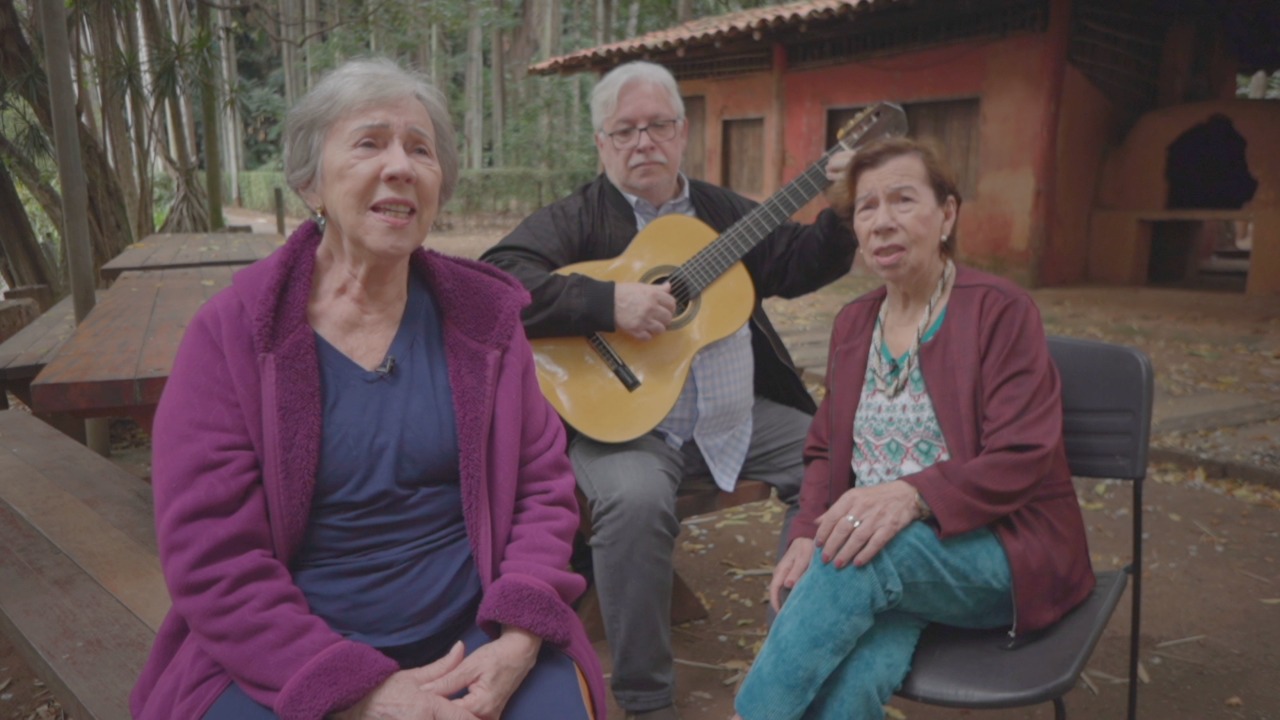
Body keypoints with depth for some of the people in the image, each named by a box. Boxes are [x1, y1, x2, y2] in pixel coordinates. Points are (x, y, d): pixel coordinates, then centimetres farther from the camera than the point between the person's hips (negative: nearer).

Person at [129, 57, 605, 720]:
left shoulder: (483, 316, 1)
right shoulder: (232, 333, -5)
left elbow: (543, 487, 2)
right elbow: (211, 558, -9)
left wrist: (515, 645, -13)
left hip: (472, 634, 1)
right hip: (283, 662, -1)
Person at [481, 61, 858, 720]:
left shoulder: (723, 211, 16)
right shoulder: (575, 219, -2)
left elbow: (801, 268, 17)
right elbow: (497, 280, -18)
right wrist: (610, 301, -27)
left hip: (738, 415, 6)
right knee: (635, 500, -34)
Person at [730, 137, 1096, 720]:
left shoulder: (1000, 311, -6)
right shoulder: (853, 322, 11)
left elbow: (1021, 460, -14)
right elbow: (824, 452, 12)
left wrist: (911, 495, -32)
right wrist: (807, 535, -8)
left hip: (999, 549, -3)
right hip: (884, 560, 3)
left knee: (872, 553, -36)